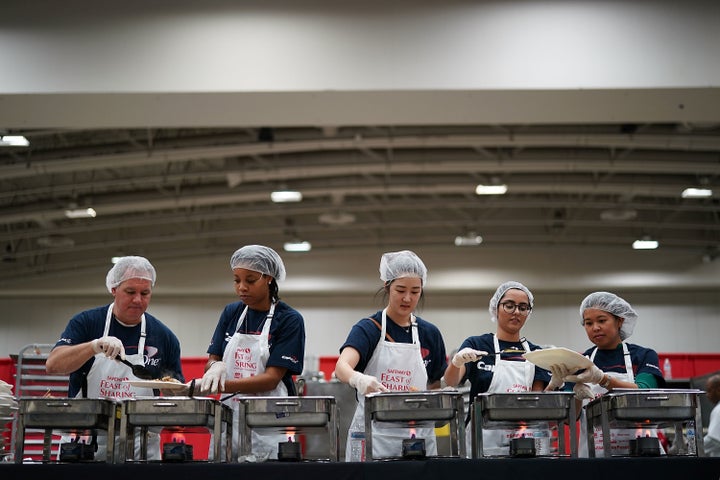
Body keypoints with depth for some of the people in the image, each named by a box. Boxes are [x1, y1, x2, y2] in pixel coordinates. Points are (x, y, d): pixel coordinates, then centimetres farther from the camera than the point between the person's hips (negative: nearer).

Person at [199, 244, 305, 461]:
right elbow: (211, 361, 8)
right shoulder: (231, 313, 10)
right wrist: (215, 368, -16)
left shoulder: (289, 319, -5)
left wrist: (223, 386, -23)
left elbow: (272, 378, -12)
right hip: (229, 417, 4)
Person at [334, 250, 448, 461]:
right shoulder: (368, 329, -2)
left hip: (418, 434, 3)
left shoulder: (430, 334, 9)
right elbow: (342, 367, -20)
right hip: (373, 434, -3)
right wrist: (359, 380, -42)